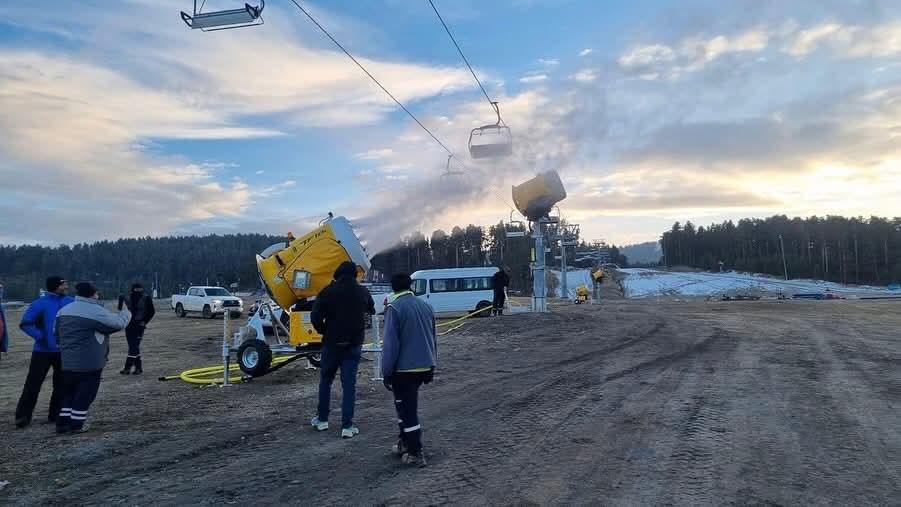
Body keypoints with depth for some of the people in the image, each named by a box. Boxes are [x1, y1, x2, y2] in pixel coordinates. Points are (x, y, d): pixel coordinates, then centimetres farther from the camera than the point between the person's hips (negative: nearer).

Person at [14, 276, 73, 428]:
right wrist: (40, 336, -22)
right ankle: (23, 416, 8)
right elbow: (25, 324, -11)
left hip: (64, 351, 4)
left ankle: (56, 414, 20)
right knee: (33, 383, -2)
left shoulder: (70, 302, 1)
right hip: (43, 351, -4)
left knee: (61, 384, 8)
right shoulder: (40, 304, -10)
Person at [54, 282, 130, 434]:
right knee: (85, 394, 3)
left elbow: (57, 331, 17)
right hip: (89, 363, -7)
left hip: (67, 362, 7)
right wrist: (125, 311, 7)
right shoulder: (96, 311, -15)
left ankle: (62, 422, 18)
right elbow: (119, 323, -12)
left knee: (69, 393, 17)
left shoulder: (63, 310, 9)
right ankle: (76, 424, 5)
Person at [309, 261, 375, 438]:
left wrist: (323, 331, 4)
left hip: (332, 343, -1)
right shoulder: (363, 292, 1)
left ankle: (322, 419, 25)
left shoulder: (328, 291, -8)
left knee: (325, 381, 17)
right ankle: (347, 426, 1)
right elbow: (372, 310, 19)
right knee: (349, 385, 3)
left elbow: (315, 317, -13)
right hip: (354, 344, 1)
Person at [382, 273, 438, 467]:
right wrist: (431, 366, 20)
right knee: (407, 405, 22)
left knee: (407, 410, 2)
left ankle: (416, 454, 5)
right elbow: (434, 339, 13)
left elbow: (390, 343, -15)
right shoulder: (426, 306, 8)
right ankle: (405, 443, 32)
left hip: (404, 369, -7)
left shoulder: (394, 308, -12)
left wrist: (386, 372, -7)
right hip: (424, 367, 7)